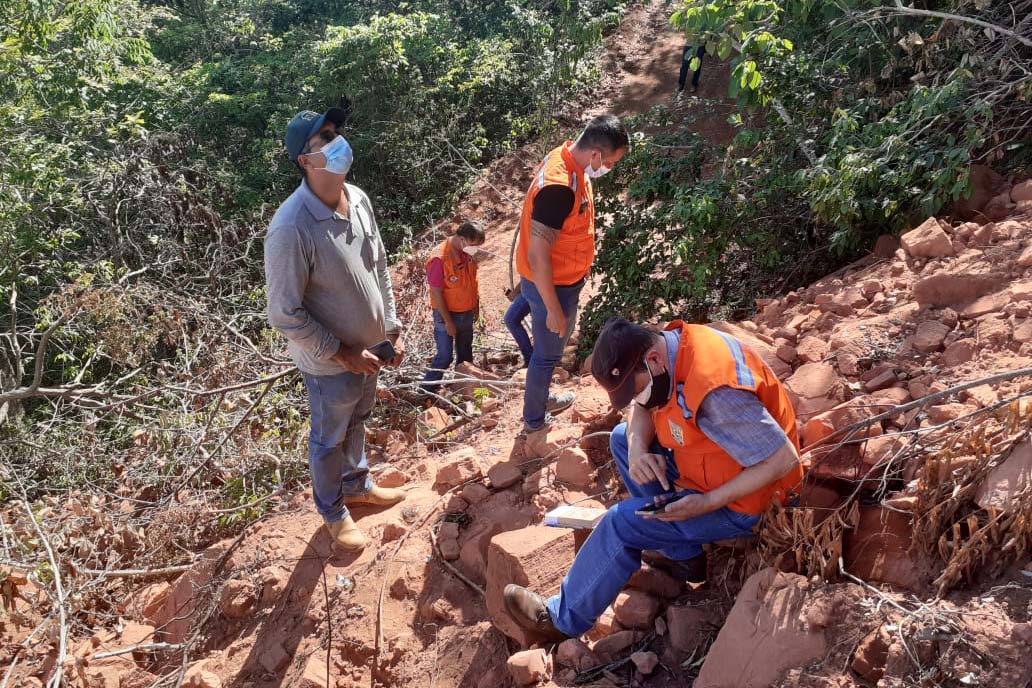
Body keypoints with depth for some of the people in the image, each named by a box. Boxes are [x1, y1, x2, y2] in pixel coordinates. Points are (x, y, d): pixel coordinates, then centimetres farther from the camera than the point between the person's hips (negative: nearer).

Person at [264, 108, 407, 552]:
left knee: (357, 423, 29)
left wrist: (392, 329, 5)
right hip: (329, 362, -6)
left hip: (367, 349, 6)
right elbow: (284, 314, -25)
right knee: (330, 439, 18)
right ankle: (333, 512, 43)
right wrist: (342, 352, -20)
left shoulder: (358, 199, -7)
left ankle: (357, 486, 54)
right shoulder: (291, 228, -31)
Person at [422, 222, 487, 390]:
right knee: (445, 356, -2)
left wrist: (476, 306, 13)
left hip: (467, 313, 7)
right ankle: (426, 391, 14)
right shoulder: (440, 258, -26)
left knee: (465, 353, 20)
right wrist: (448, 321, -19)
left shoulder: (469, 253, -4)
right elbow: (436, 293, -22)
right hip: (447, 314, -7)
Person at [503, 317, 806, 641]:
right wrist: (638, 449, -15)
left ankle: (563, 619, 5)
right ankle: (682, 555, 10)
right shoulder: (668, 345, -9)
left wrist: (708, 503, -29)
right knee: (622, 438, 8)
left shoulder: (716, 393, -35)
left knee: (622, 522, -15)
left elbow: (784, 459, -31)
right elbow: (642, 409, 7)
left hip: (740, 499, -9)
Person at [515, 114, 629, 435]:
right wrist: (554, 310, -23)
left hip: (564, 280, 9)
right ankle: (534, 421, 31)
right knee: (547, 354, 10)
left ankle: (541, 398, 49)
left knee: (551, 348, 27)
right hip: (551, 287, -9)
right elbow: (537, 256, -30)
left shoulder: (567, 159, -3)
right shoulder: (559, 188, -34)